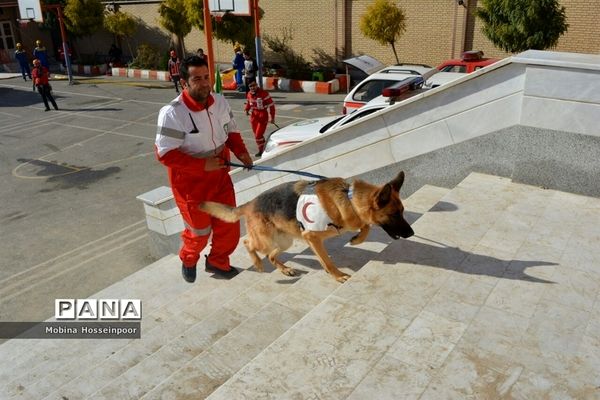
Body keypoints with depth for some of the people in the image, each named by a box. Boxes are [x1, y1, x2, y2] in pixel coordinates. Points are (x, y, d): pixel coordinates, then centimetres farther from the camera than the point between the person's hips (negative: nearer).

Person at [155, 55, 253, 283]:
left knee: (228, 224, 10)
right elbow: (165, 154, -24)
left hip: (220, 175, 6)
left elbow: (231, 130, 10)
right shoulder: (172, 113, -24)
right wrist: (202, 165, -27)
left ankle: (217, 262, 36)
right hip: (190, 181, -5)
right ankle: (188, 261, 41)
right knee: (199, 230, 9)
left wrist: (241, 152, -7)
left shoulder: (219, 101, -5)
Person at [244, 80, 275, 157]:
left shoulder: (264, 93, -17)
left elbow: (271, 105, -14)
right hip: (254, 116, 6)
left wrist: (272, 117, -14)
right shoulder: (249, 94, 2)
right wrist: (246, 109, 8)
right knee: (256, 135, 12)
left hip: (263, 116, -6)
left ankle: (262, 150, 7)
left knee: (258, 135, -12)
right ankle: (261, 150, 29)